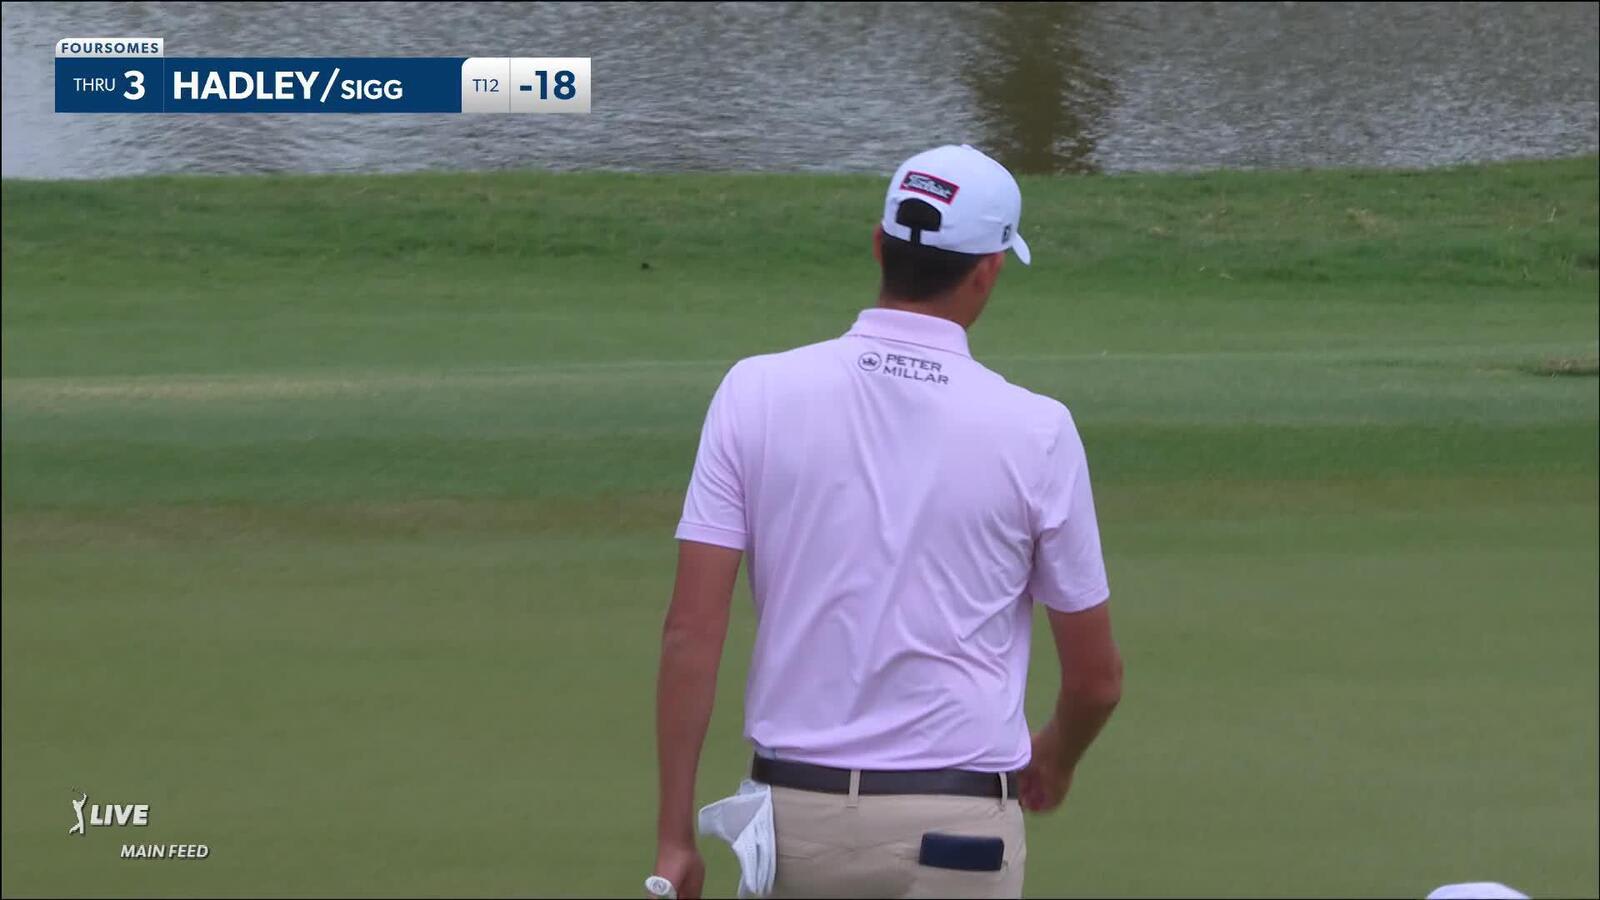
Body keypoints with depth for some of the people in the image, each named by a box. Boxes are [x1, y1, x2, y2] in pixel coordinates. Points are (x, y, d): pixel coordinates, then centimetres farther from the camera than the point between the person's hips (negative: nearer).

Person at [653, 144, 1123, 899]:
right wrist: (1054, 758, 25)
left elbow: (691, 631, -7)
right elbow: (1096, 676, 3)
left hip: (795, 811, 3)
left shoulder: (757, 393, -3)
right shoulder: (1034, 430, -6)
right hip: (954, 832, -3)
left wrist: (673, 834, -2)